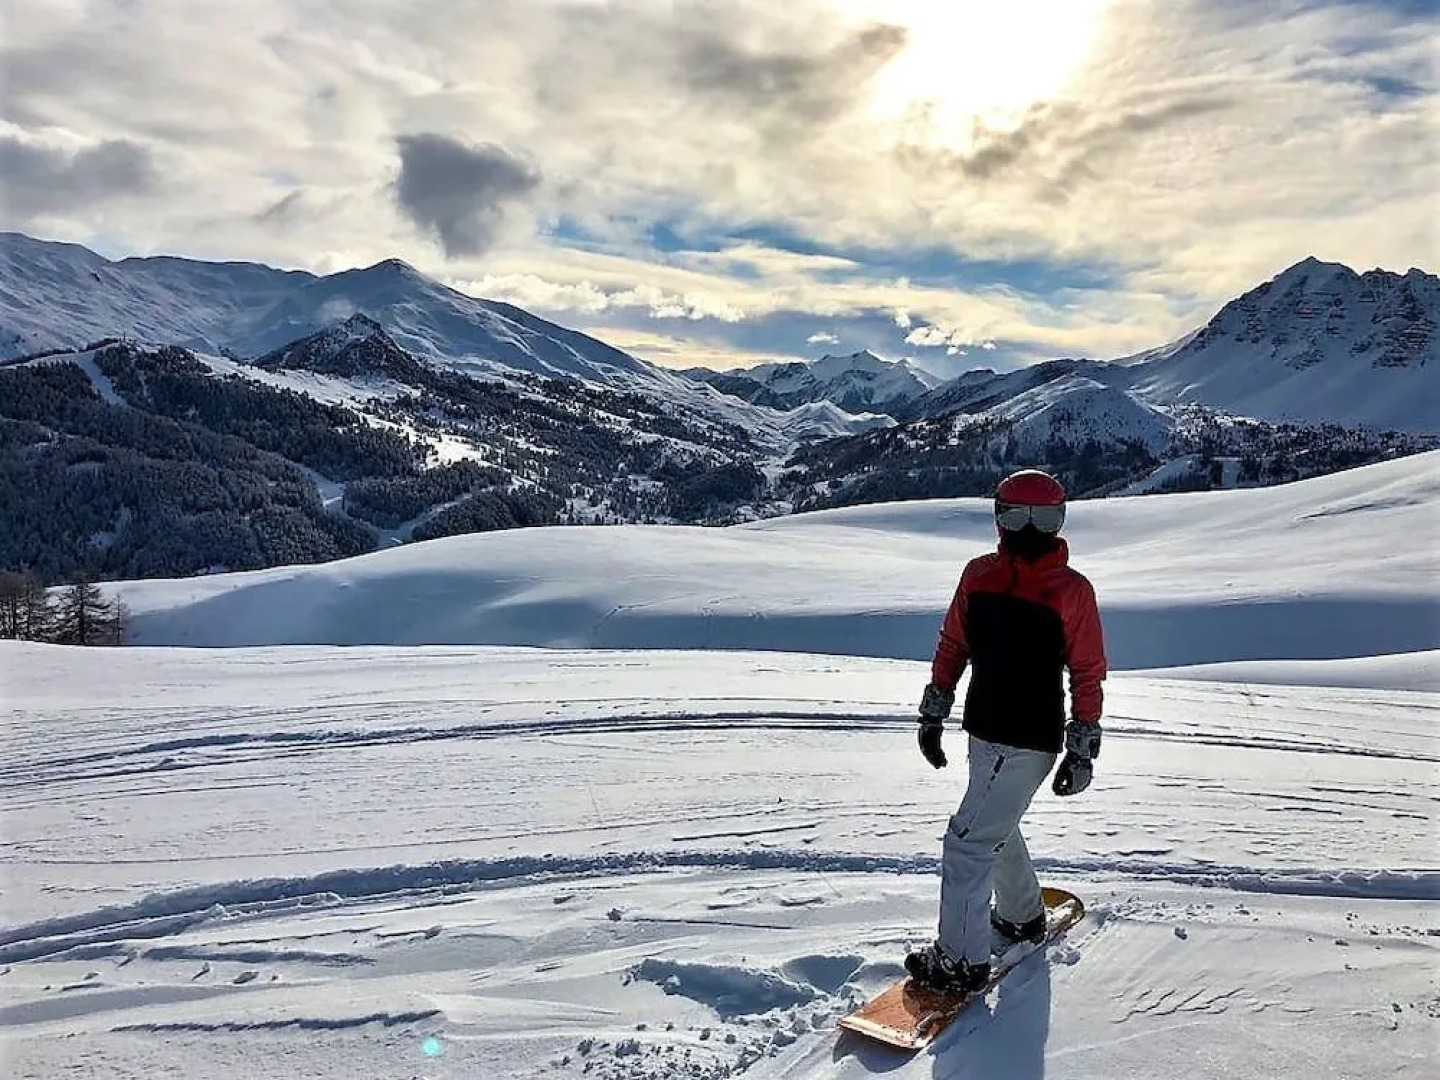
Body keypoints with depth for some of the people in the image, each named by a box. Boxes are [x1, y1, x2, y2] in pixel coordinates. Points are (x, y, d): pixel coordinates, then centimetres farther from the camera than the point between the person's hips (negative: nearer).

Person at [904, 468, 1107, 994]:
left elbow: (1088, 674, -7)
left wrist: (1082, 752, -7)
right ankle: (1023, 915, 48)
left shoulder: (1071, 590, -12)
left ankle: (960, 961, 9)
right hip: (985, 731, 7)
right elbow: (952, 646, 10)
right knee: (996, 827, 24)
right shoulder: (979, 574, 2)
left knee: (969, 840, -5)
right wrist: (932, 716, 12)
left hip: (1028, 743, -7)